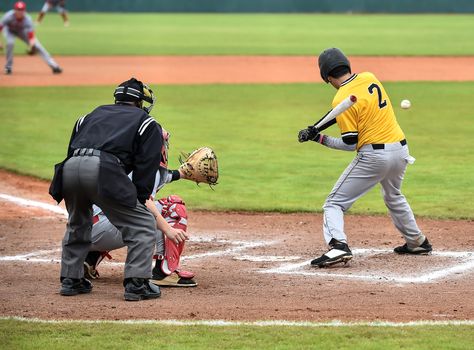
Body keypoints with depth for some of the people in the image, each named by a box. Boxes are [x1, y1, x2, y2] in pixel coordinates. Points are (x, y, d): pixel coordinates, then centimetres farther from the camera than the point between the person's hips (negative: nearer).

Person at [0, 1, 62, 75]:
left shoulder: (27, 19, -33)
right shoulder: (9, 16, -37)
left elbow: (31, 35, -37)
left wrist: (32, 46, -53)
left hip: (22, 31, 1)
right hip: (9, 30, -1)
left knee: (37, 46, -10)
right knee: (10, 43, -32)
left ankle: (54, 66, -4)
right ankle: (8, 67, -14)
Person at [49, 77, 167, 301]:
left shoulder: (91, 116, 35)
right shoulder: (147, 124, 21)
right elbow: (145, 168, 8)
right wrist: (137, 204, 9)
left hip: (69, 168, 5)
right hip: (104, 170, -5)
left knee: (77, 224, 30)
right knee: (142, 224, 6)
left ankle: (71, 280, 30)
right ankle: (136, 283, -3)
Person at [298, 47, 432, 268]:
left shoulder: (342, 99, -14)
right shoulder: (369, 78, 7)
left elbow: (350, 143, -13)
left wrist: (320, 139, -2)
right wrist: (318, 129, 13)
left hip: (373, 155, -7)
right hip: (401, 149, 7)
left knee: (335, 203, -1)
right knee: (393, 196, 35)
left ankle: (338, 246, -23)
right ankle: (416, 242, 43)